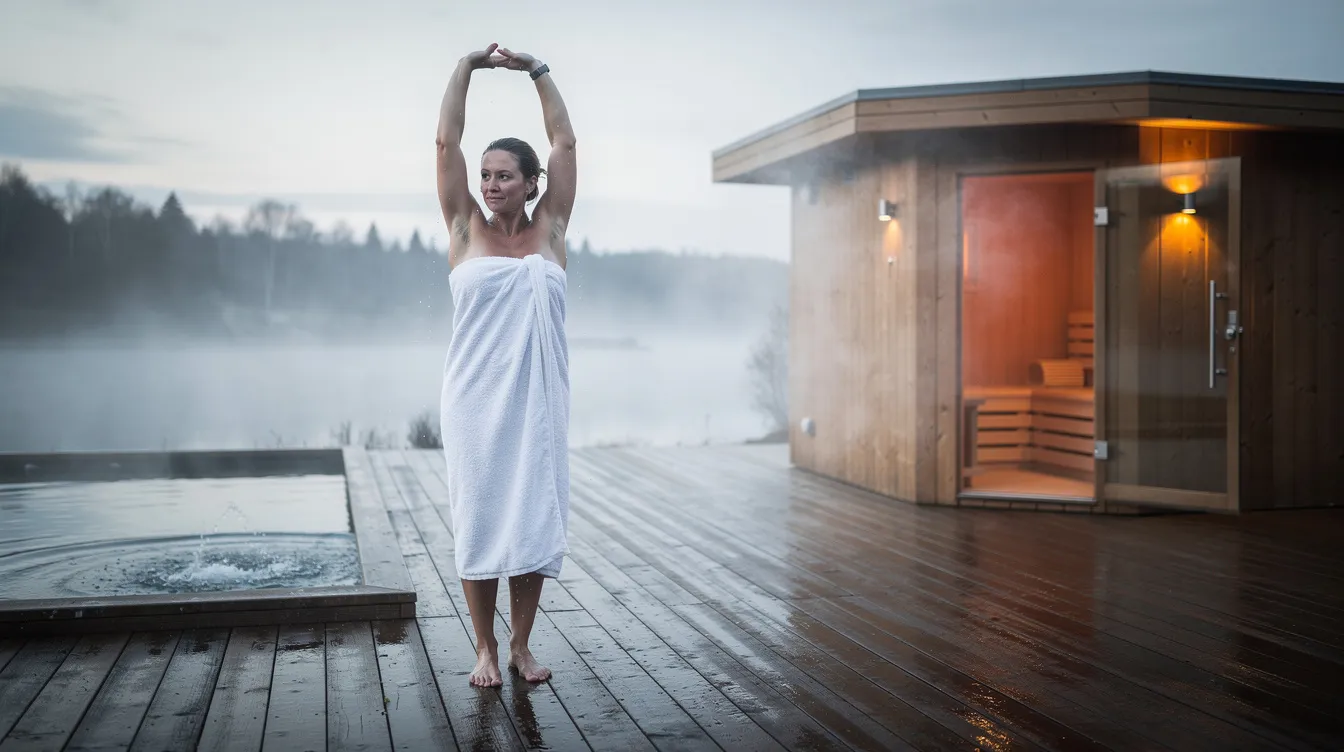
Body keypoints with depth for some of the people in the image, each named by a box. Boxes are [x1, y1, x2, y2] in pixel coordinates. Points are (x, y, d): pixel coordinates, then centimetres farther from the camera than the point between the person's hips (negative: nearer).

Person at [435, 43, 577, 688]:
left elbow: (564, 142, 6)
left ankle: (521, 645, 17)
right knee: (479, 520, 3)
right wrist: (467, 67, 3)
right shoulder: (466, 228, 5)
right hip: (476, 399, -1)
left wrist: (538, 72, 8)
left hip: (538, 397, 1)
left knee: (534, 519, 4)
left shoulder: (550, 228, 7)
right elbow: (446, 141, 2)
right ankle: (485, 649, 15)